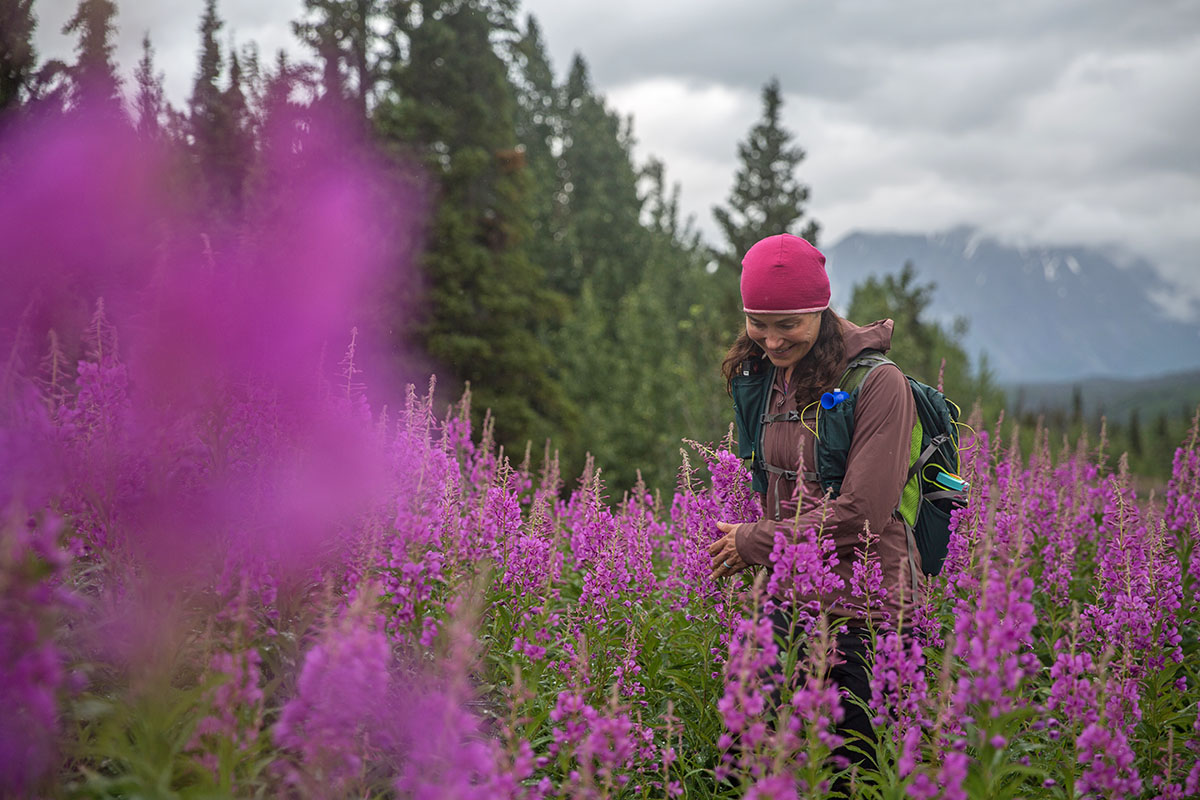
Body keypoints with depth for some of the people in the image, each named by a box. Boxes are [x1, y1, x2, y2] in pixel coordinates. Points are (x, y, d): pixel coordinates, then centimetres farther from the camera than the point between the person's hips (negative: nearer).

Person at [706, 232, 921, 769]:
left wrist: (756, 543, -9)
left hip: (862, 612, -7)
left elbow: (861, 512, -16)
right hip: (791, 599, 7)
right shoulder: (766, 379, 10)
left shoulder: (878, 384, -13)